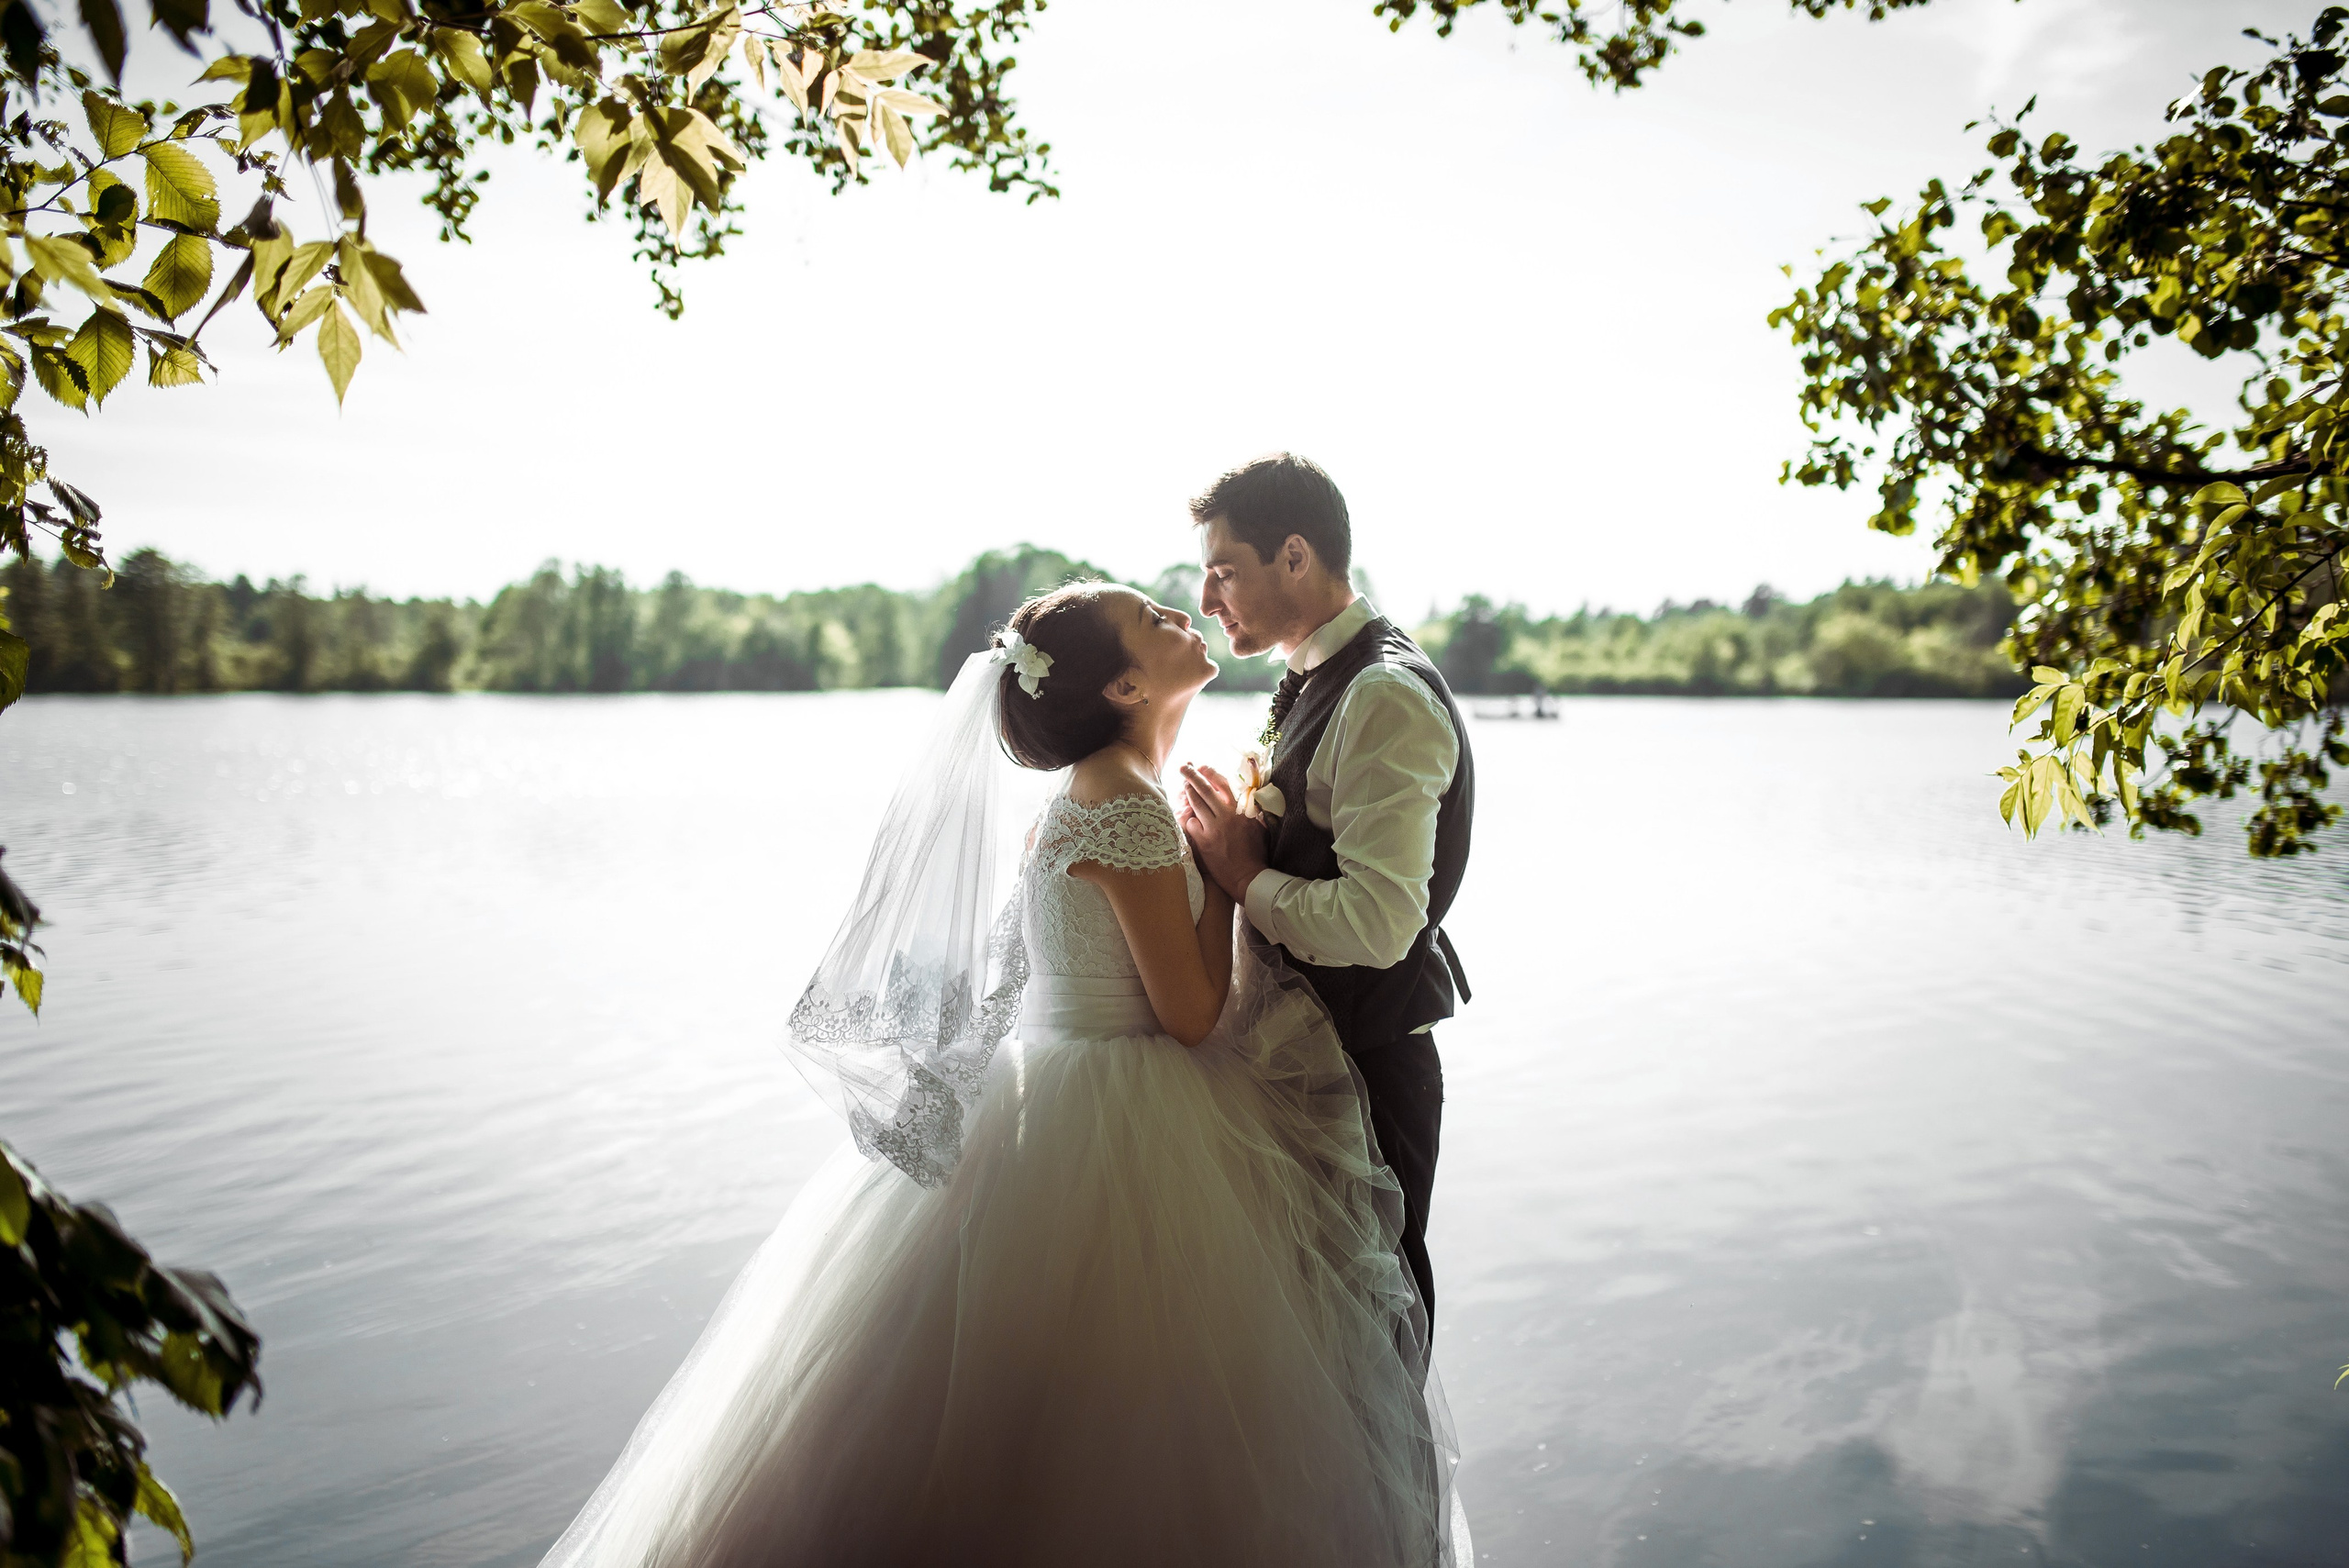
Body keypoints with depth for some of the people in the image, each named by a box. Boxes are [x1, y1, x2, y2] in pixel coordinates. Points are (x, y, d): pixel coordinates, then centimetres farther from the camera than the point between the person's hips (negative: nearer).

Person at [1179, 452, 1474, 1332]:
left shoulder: (1386, 697, -21)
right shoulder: (1319, 684, 11)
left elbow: (1378, 922, -29)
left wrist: (1246, 878, -16)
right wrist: (1221, 842, 1)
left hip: (1365, 1064, -10)